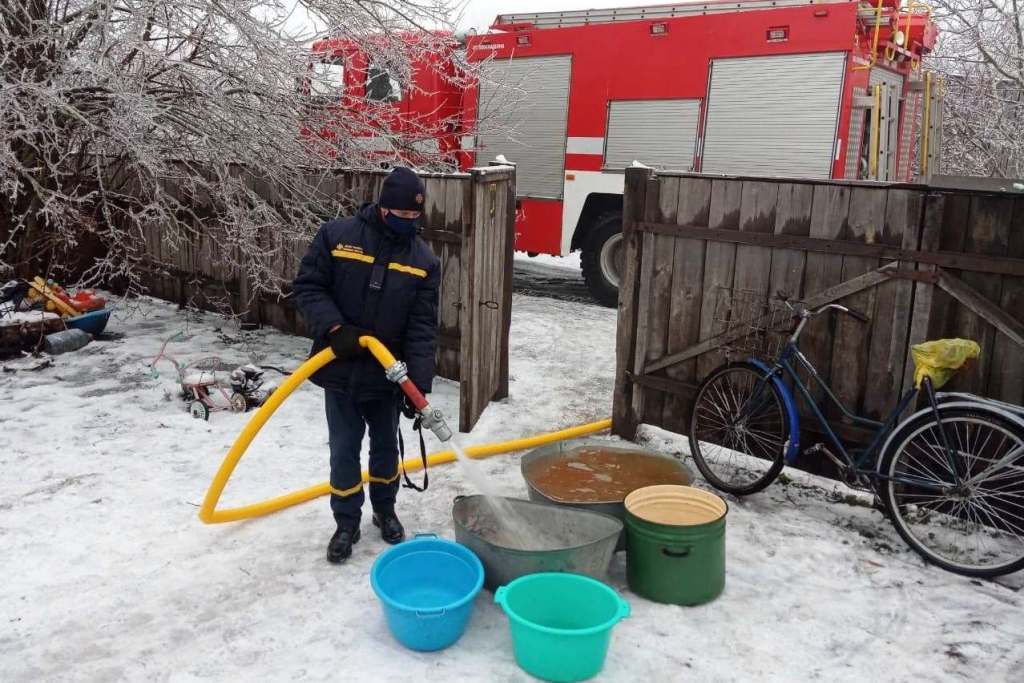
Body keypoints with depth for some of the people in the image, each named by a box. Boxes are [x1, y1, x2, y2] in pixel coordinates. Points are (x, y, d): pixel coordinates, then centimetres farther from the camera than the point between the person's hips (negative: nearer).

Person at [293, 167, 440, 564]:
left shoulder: (424, 261, -5)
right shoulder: (336, 236, -9)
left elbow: (422, 327, -8)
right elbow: (307, 287, -6)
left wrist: (419, 382, -18)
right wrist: (334, 328, -22)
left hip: (387, 374, 2)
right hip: (340, 370, -1)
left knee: (386, 445, 17)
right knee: (344, 449, 8)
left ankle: (385, 511, 39)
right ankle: (347, 523, 25)